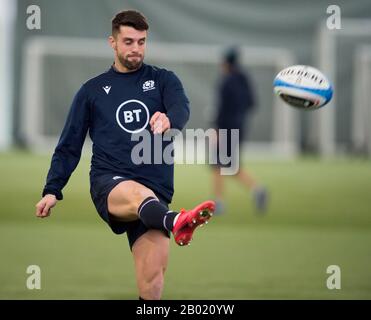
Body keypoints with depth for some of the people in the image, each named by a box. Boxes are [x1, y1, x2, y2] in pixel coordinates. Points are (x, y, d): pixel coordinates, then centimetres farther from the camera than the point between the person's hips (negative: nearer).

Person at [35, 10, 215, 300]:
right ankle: (176, 222, -72)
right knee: (138, 193, -40)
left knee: (152, 277, -13)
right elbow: (69, 146, 19)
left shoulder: (163, 80, 14)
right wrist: (52, 190, 7)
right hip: (108, 184, -2)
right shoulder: (93, 90, 17)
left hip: (156, 187, 2)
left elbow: (182, 108, -9)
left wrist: (169, 120, -33)